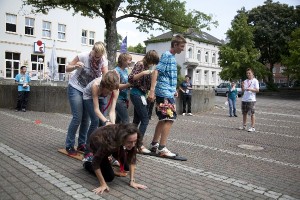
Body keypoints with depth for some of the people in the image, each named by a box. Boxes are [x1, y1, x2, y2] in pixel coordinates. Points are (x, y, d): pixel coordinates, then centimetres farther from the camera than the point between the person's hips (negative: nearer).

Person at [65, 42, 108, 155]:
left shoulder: (103, 61, -9)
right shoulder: (83, 56, -17)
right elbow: (67, 69, -9)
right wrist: (76, 66, -30)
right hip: (76, 88, -4)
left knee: (86, 119, 3)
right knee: (77, 118, -10)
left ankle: (81, 144, 18)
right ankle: (69, 145, 3)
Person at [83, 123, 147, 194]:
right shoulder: (109, 141, -45)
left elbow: (132, 158, -21)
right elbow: (96, 162, -35)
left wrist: (132, 181, -24)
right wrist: (103, 184, -33)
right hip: (97, 144, -4)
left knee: (127, 167, -6)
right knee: (109, 177, -10)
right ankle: (87, 164, 13)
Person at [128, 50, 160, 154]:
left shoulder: (147, 67, 14)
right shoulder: (140, 64, -10)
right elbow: (130, 79, -17)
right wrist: (143, 73, -25)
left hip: (141, 94, 9)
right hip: (137, 94, -9)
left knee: (137, 120, 12)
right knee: (145, 119, -11)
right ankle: (139, 144, -8)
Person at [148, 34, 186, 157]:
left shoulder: (172, 57, 17)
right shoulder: (167, 55, -10)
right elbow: (156, 71, -20)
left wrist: (174, 90, 28)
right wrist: (152, 90, -27)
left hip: (168, 93, 10)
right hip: (164, 93, -10)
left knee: (163, 120, 13)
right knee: (169, 119, -11)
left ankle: (154, 144, 21)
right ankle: (162, 148, -6)